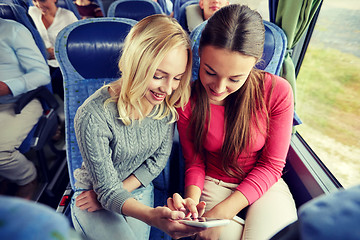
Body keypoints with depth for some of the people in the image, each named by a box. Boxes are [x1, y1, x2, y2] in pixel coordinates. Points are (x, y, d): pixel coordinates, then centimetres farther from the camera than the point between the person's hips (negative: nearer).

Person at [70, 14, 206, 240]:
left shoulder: (168, 102, -17)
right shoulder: (93, 117, -31)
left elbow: (160, 157, -6)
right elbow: (107, 190, -23)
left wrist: (117, 190, -14)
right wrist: (152, 216, -41)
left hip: (139, 189, 4)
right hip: (93, 196, -3)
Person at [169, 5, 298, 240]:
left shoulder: (278, 92, -17)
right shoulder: (187, 100, -15)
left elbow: (270, 165, -10)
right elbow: (194, 162, -3)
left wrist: (223, 212, -18)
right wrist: (192, 200, -23)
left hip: (264, 185, 1)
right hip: (213, 185, 0)